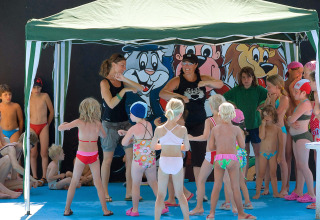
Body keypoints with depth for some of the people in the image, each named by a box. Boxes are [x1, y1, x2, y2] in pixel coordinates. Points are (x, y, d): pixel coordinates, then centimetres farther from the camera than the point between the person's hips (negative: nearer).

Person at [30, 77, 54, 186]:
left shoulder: (45, 96, -2)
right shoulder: (28, 98, 2)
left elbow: (51, 111, 7)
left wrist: (47, 124, 8)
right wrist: (29, 126, 10)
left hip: (43, 127, -1)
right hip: (32, 127, 1)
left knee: (44, 153, -3)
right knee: (33, 153, 1)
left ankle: (44, 177, 4)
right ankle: (34, 177, 9)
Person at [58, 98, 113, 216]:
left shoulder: (79, 122, -11)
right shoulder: (97, 123, -5)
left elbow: (60, 128, -8)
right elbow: (104, 135, 15)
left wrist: (64, 124, 13)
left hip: (81, 155, -1)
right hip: (94, 155, 1)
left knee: (74, 182, 12)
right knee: (98, 183, 10)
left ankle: (67, 210, 17)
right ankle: (105, 210, 12)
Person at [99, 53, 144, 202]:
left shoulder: (122, 81, 10)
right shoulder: (105, 83, -8)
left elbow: (141, 88, -2)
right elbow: (111, 104, -19)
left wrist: (124, 80, -11)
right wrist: (124, 90, -17)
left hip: (125, 123, 6)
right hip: (110, 124, -6)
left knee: (131, 157, 0)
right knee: (108, 159, 4)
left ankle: (129, 192, 7)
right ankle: (104, 193, 17)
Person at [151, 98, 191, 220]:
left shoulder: (159, 129, -7)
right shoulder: (182, 129, -9)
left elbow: (152, 147, 7)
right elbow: (187, 148, 3)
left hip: (163, 162, 0)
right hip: (177, 162, 0)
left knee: (161, 195, 10)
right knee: (180, 194, 18)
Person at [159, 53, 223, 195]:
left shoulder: (202, 79, 6)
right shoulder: (177, 81, -6)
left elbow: (220, 85, 0)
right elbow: (162, 93, -20)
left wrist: (206, 82, -17)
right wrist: (178, 96, -36)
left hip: (199, 123, 3)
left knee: (199, 156, 3)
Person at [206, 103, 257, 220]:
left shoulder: (215, 129, 1)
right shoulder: (236, 129, -5)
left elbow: (211, 147, 3)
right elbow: (242, 145, 2)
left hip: (218, 159, 2)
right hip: (232, 159, -2)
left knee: (217, 186, 10)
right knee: (235, 187, 7)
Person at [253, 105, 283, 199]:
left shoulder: (277, 128, -1)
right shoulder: (262, 127, -1)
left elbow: (281, 143, 2)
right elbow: (261, 137, -20)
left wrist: (279, 155, -1)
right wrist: (263, 124, -17)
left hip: (273, 154, 0)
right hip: (263, 154, 0)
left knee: (273, 174, 8)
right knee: (261, 174, 3)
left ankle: (275, 192, 16)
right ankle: (257, 193, 8)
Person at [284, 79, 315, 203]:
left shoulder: (305, 104, -16)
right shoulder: (301, 104, 16)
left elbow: (291, 119, -19)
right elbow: (291, 121, 12)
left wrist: (289, 119, 3)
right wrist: (292, 124, -10)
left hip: (303, 137, -10)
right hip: (297, 137, 10)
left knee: (303, 166, -8)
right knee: (299, 165, 11)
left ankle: (311, 194, -3)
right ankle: (298, 192, 17)